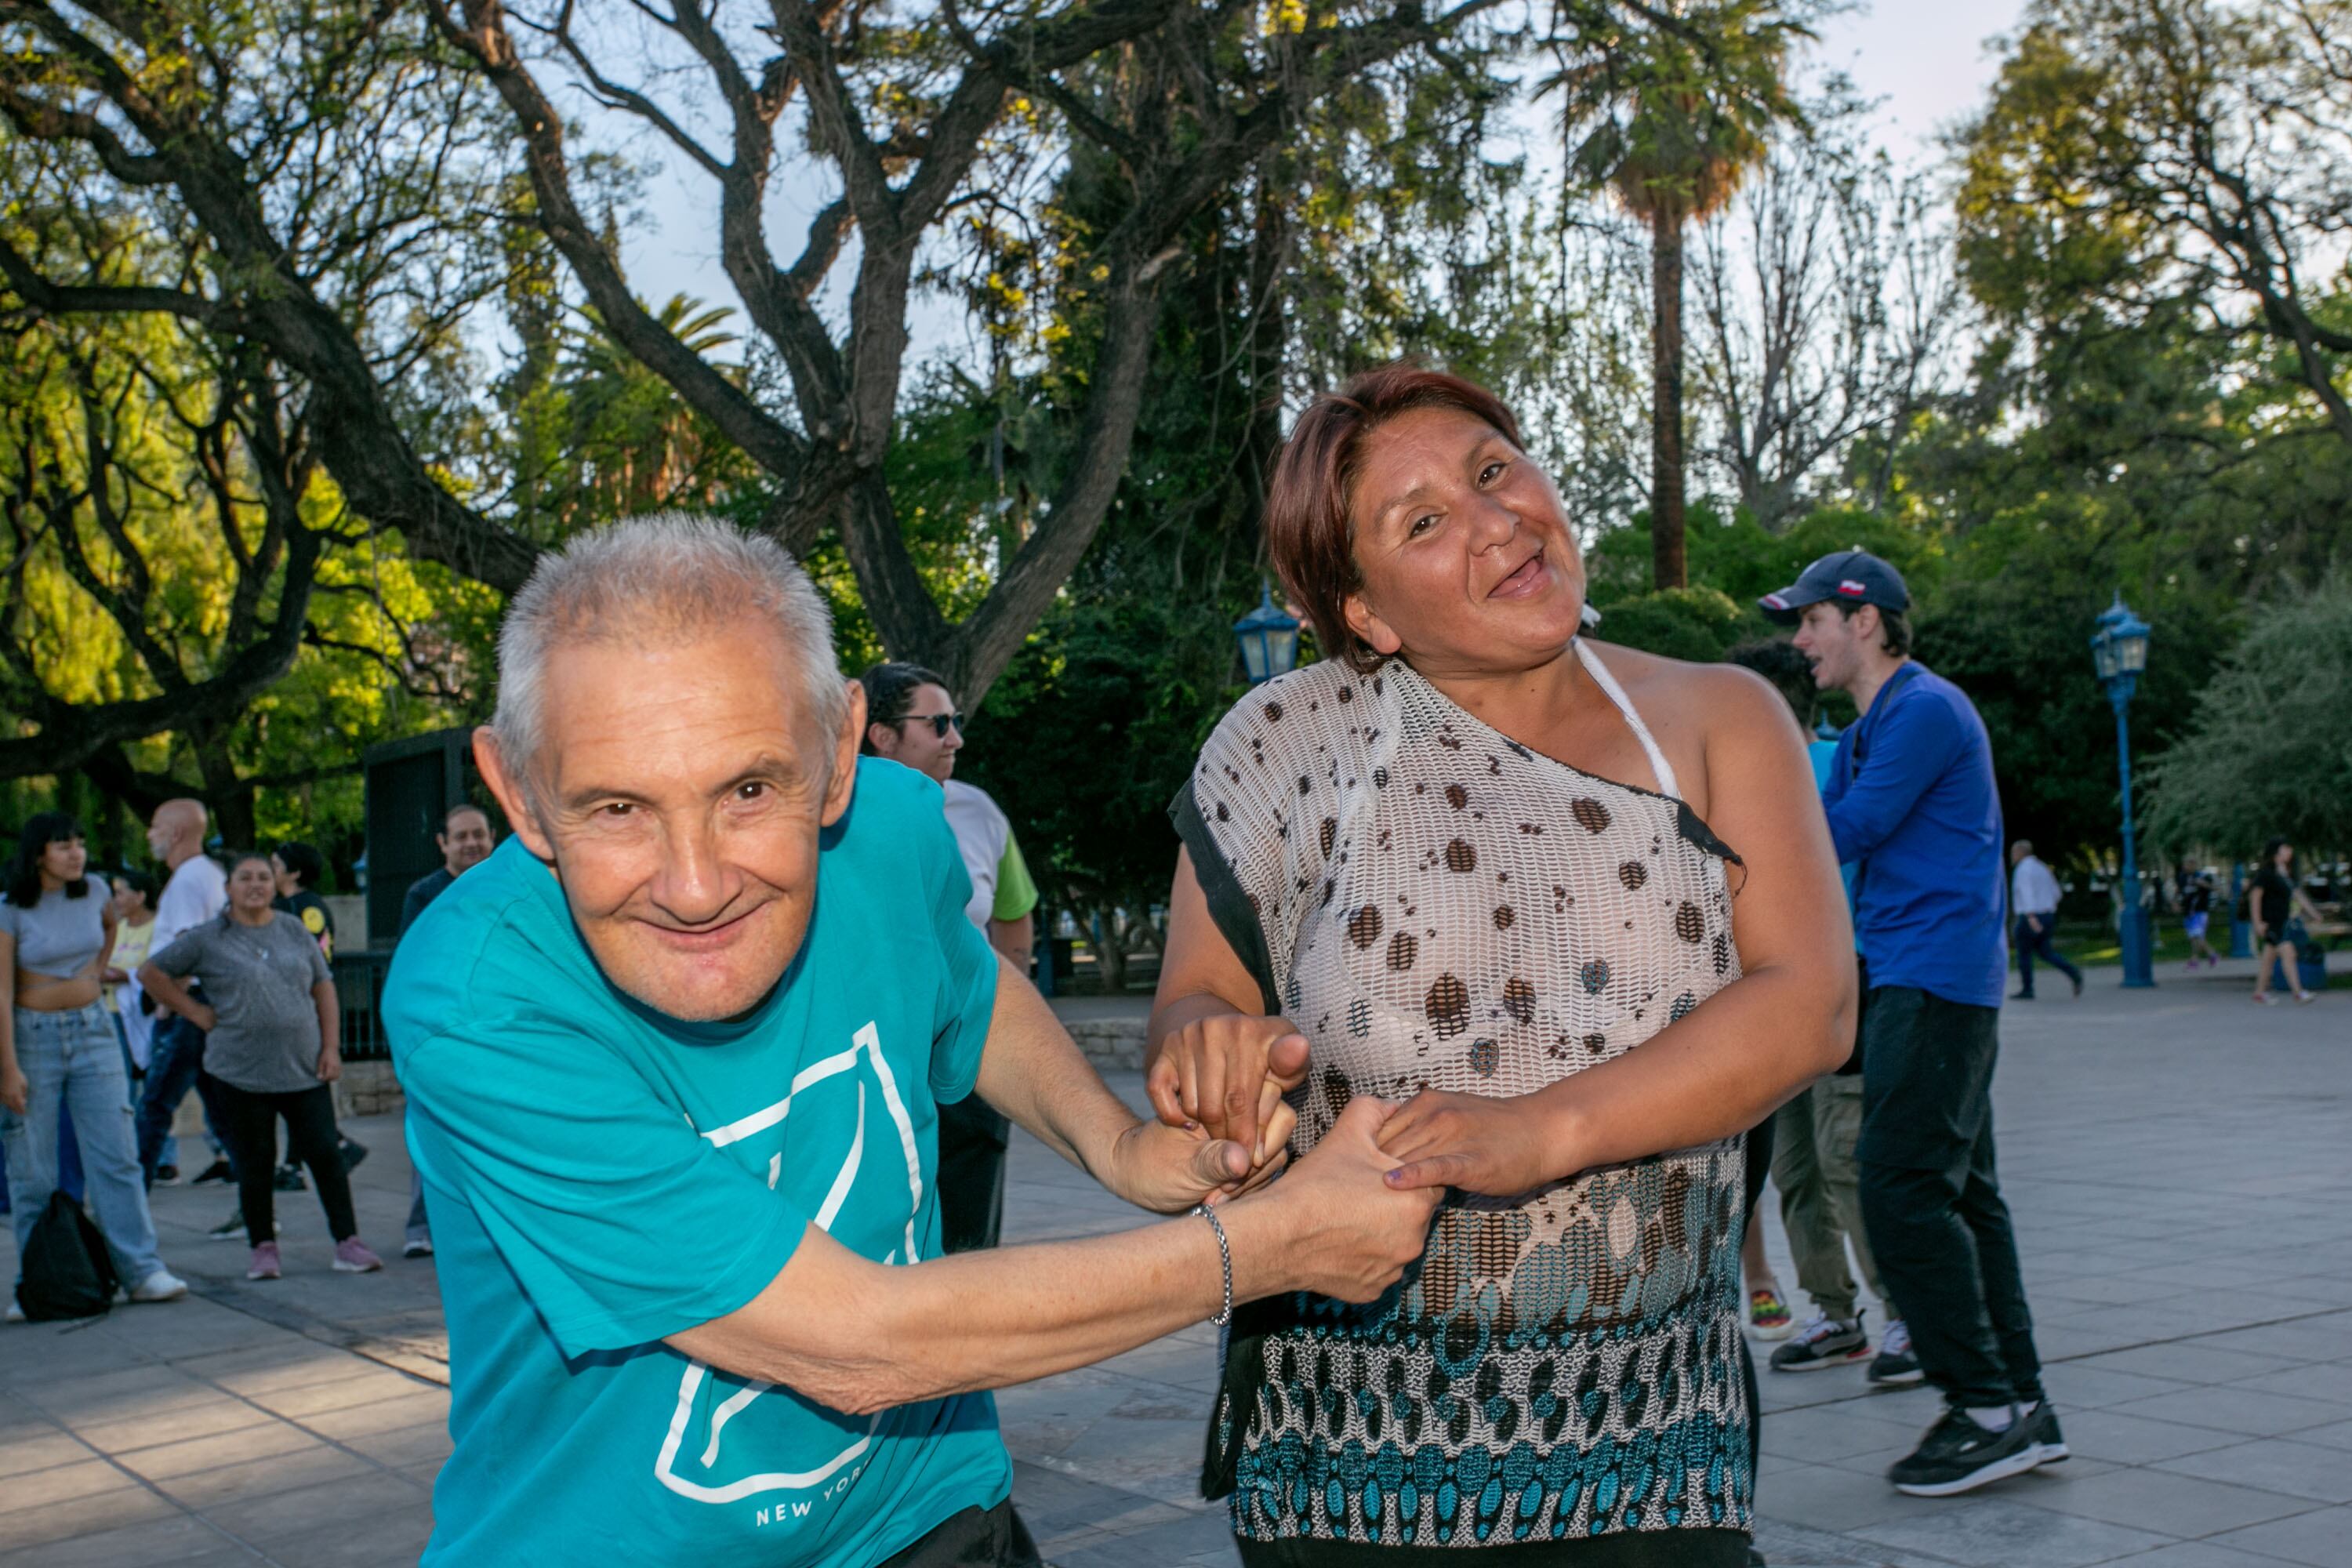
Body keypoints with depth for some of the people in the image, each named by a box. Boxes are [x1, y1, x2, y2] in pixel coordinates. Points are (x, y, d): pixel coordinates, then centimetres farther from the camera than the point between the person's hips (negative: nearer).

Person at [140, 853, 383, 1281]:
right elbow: (151, 973, 7)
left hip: (304, 1069, 2)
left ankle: (348, 1243, 4)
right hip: (240, 1073, -2)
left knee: (325, 1155, -1)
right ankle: (264, 1248, 16)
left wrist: (331, 1046, 3)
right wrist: (197, 1013, 0)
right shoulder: (207, 939, 2)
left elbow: (324, 989, 12)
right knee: (255, 1165, 4)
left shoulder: (295, 931, 10)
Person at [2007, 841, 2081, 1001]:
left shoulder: (2023, 870, -12)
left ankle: (2027, 990, 6)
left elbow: (2027, 893, -25)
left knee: (2024, 953, 3)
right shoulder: (2041, 868, 15)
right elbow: (2055, 893, 20)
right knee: (2045, 952, 13)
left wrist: (2031, 917, -34)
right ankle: (2073, 973, -6)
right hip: (2047, 916, 8)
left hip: (2030, 918, -8)